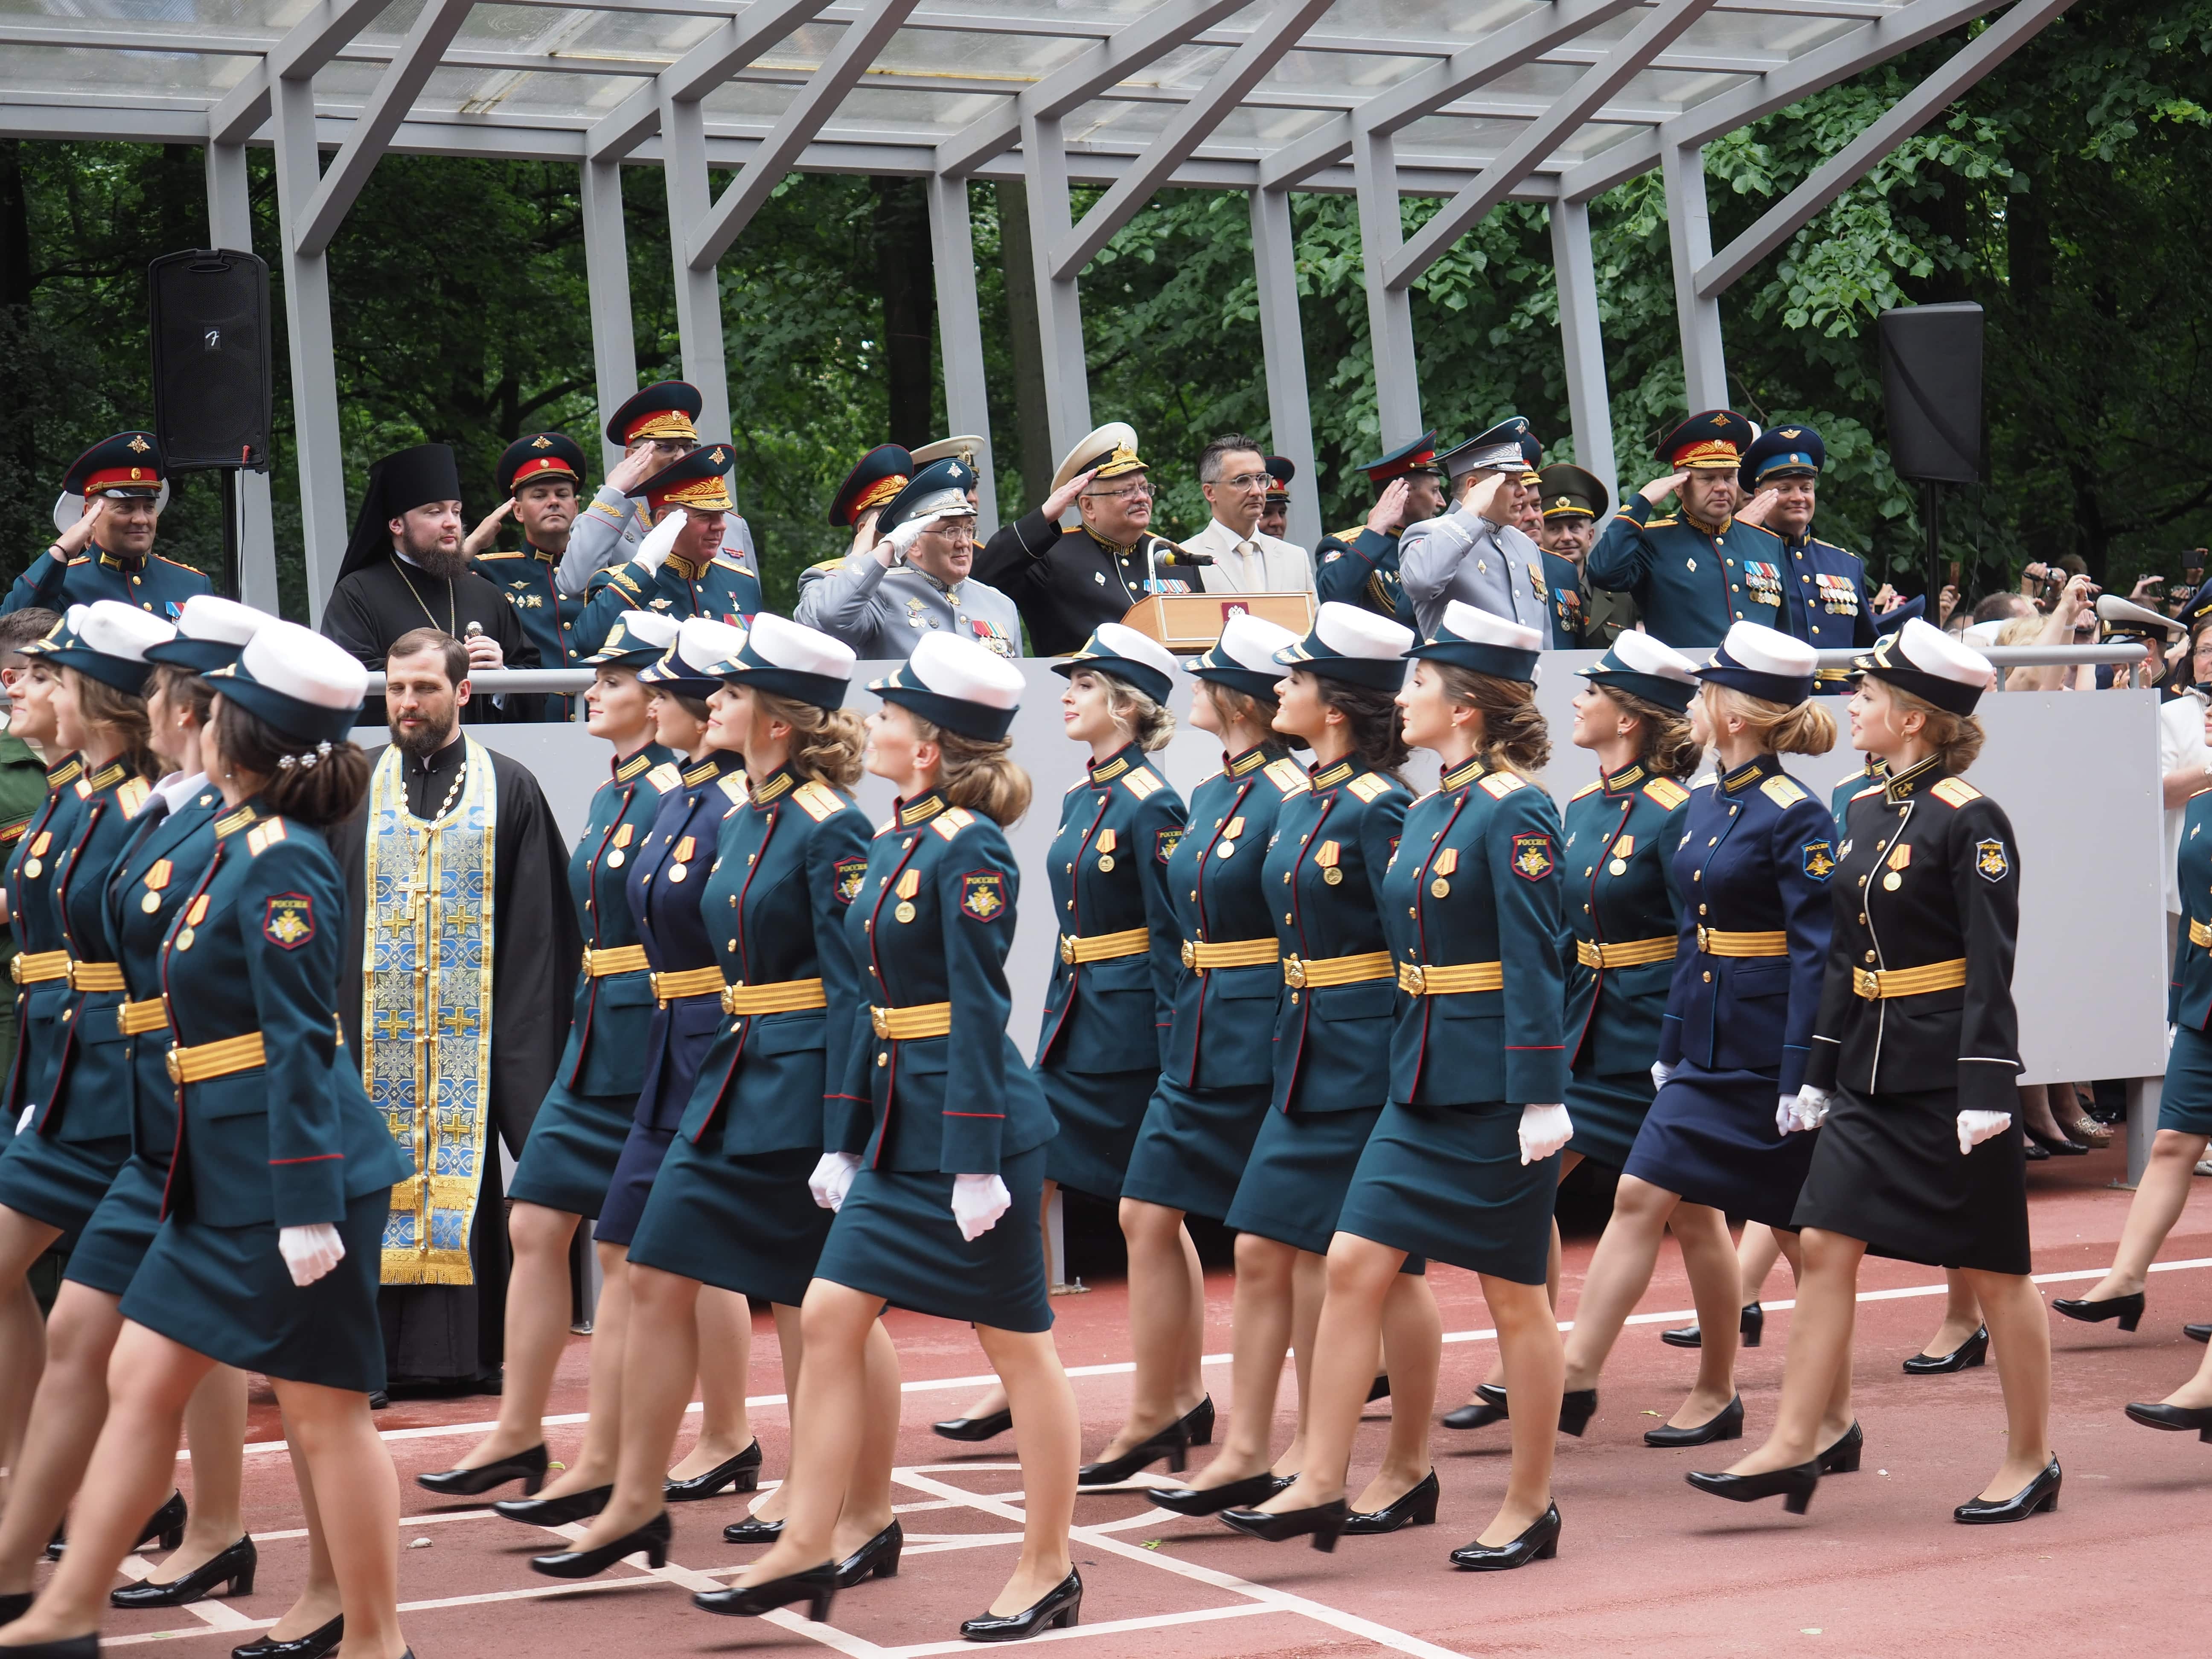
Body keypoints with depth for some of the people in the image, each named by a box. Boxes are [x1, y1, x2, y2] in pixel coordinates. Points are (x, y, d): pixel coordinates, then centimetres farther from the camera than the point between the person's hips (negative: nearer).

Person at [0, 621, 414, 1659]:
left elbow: (300, 1044, -20)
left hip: (291, 1171, -10)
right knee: (142, 1377, 13)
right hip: (222, 1173, 10)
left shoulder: (281, 862, -16)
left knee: (323, 1411, 0)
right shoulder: (241, 845, 11)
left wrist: (308, 1207, -22)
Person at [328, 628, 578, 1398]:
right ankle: (384, 1350, 4)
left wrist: (527, 1040, -4)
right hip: (373, 1032, 1)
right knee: (382, 1183, 0)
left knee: (462, 1181, -1)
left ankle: (466, 1351, 4)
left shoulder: (509, 792, 4)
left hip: (472, 1035, -1)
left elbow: (537, 932, 2)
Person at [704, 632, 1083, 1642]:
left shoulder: (970, 849, -15)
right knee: (829, 1317, 6)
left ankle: (1048, 1573, 13)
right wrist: (847, 1141, 16)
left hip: (976, 1120, -9)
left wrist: (977, 1164, -20)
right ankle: (807, 1549, 13)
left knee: (1020, 1347, 2)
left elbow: (981, 1012, -18)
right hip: (902, 1126, 9)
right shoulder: (891, 842, 11)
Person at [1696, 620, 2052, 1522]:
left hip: (1946, 1076, -8)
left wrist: (1986, 1092, -21)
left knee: (1994, 1270, 4)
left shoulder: (1971, 821, -13)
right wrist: (1819, 1074, 15)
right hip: (1871, 1070, 8)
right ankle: (1794, 1447, 6)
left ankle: (2031, 1459, 16)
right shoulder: (1865, 811, 10)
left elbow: (1991, 966, -16)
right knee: (1824, 1248, 2)